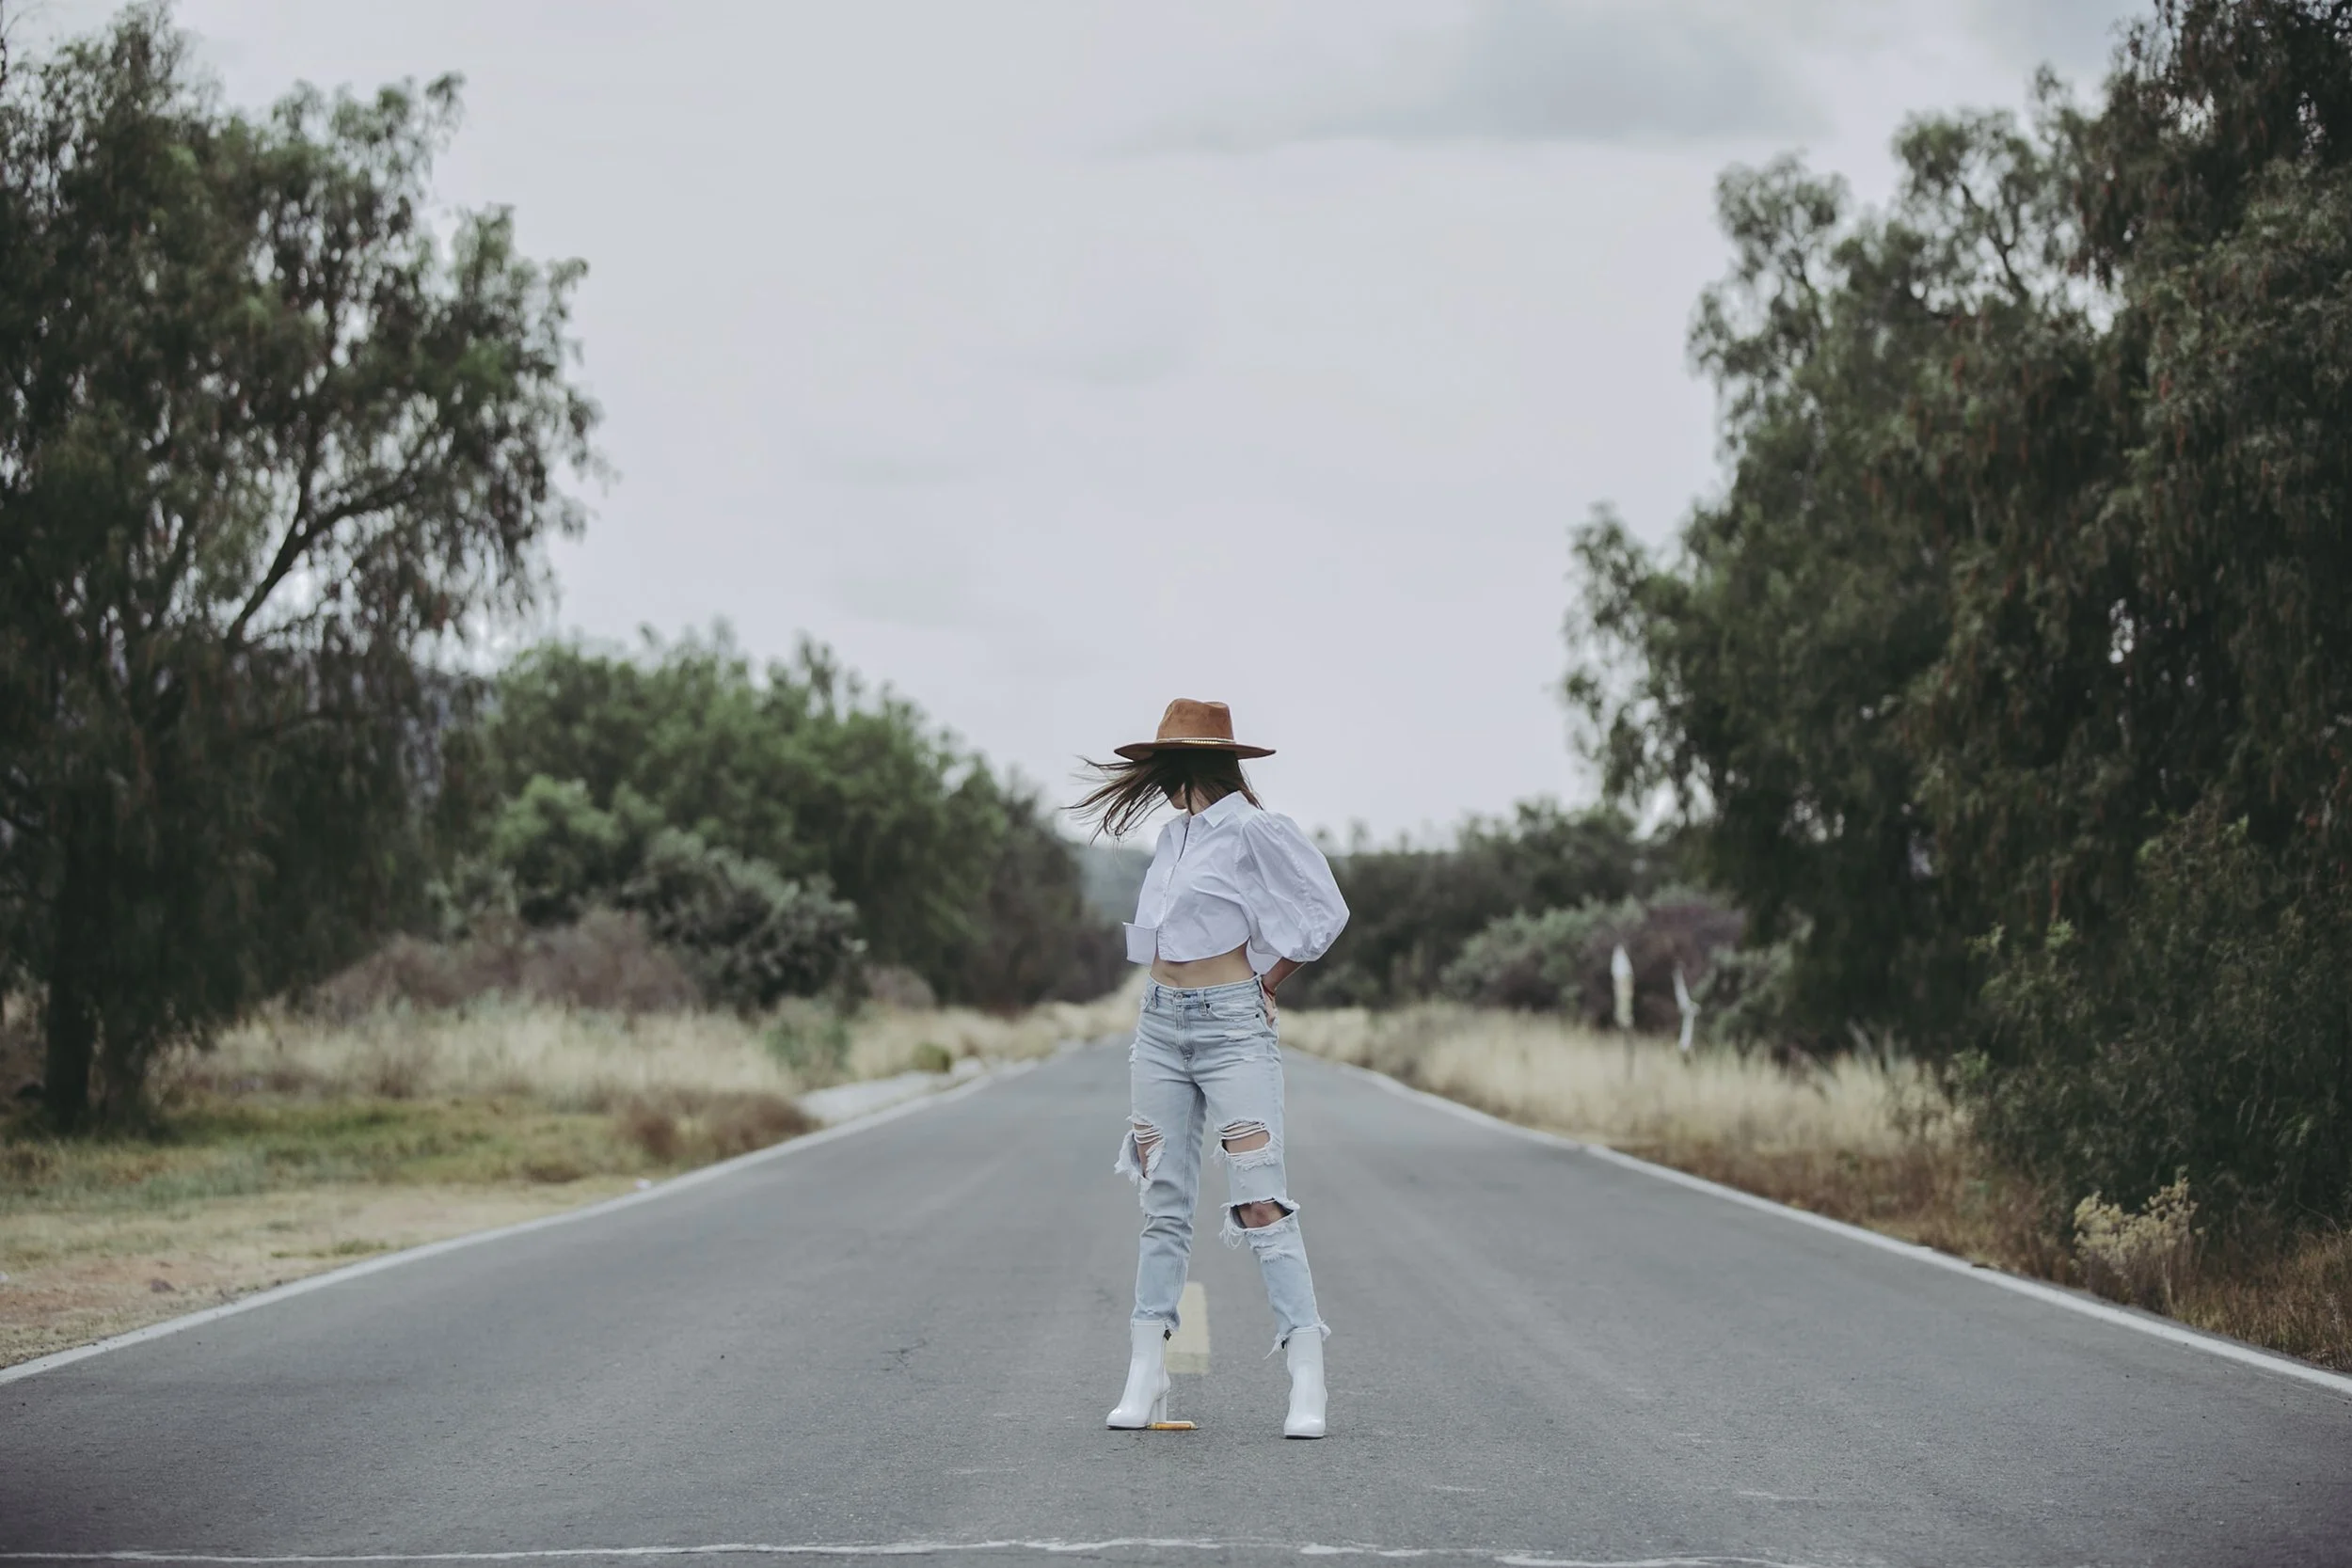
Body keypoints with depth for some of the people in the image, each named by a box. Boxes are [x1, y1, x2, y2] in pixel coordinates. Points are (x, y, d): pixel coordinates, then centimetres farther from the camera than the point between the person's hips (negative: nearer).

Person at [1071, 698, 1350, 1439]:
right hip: (1161, 1024, 7)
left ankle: (1308, 1385, -12)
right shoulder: (1174, 836, 14)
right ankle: (1145, 1380, 6)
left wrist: (1267, 984, -2)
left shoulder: (1251, 831, -8)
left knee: (1261, 1204, -12)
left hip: (1232, 1026, -7)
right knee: (1164, 1206, 5)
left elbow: (1325, 909, -7)